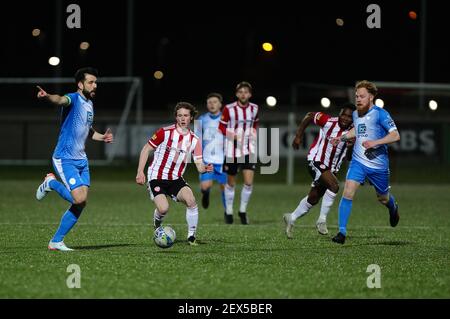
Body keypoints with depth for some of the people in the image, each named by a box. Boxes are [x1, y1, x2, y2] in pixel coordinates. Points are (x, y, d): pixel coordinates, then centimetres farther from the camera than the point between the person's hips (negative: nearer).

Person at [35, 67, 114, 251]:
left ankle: (56, 241, 14)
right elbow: (60, 99, -39)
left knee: (80, 204, 3)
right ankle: (51, 183, 8)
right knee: (79, 198, -20)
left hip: (81, 160, 9)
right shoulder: (74, 99, -13)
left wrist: (101, 137, 12)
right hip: (65, 159, -9)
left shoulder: (89, 104, 13)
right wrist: (47, 97, -62)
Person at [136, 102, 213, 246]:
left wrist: (205, 168, -26)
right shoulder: (165, 132, -9)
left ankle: (191, 236, -8)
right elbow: (146, 149, -2)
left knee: (191, 201, -23)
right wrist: (140, 172, -9)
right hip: (156, 178, -3)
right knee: (163, 208, -24)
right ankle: (157, 222, 15)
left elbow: (199, 165, -1)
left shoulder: (194, 140, 1)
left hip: (176, 179, 3)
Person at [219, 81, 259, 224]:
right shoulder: (229, 109, -11)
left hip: (248, 150, 2)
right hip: (232, 150, -2)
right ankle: (228, 212, 26)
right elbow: (222, 127, -3)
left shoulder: (254, 108, 0)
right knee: (231, 183, 9)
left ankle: (243, 211, 9)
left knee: (249, 182, -9)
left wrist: (253, 132, 2)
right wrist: (233, 135, -17)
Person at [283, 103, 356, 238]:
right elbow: (309, 116, 0)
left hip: (331, 168, 6)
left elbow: (349, 157, -1)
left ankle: (291, 218, 36)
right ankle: (322, 220, -16)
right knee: (334, 185, -27)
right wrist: (298, 136, 1)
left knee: (313, 199, 14)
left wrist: (351, 146, -22)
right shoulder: (328, 121, -16)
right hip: (316, 162, -6)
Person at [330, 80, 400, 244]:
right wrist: (342, 137, 14)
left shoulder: (380, 114, -13)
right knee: (348, 192, -17)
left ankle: (393, 208, 53)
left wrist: (375, 143, -27)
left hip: (378, 164, -4)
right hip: (358, 161, 4)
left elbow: (395, 135, -18)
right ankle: (342, 232, -15)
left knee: (383, 198, 15)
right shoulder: (356, 114, 7)